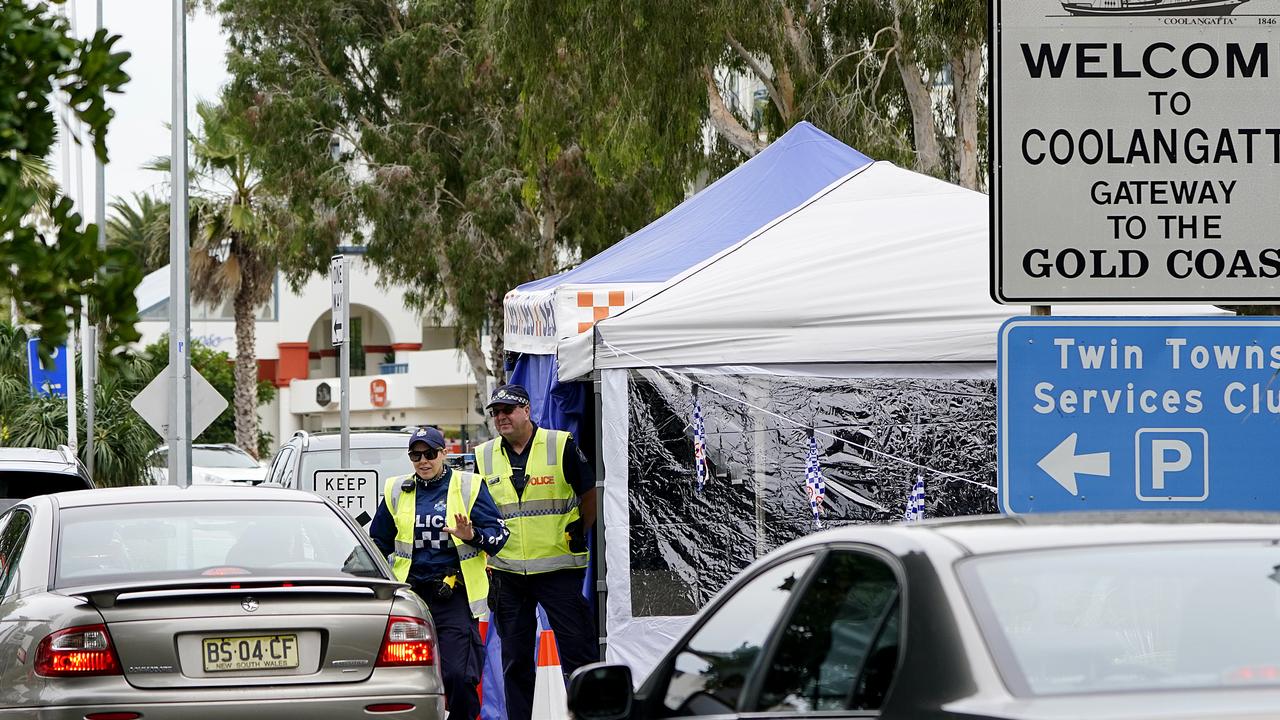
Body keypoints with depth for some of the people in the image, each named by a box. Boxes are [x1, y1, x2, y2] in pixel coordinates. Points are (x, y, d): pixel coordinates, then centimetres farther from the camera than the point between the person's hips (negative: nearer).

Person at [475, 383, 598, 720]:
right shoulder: (485, 456, 9)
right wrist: (484, 551, 10)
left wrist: (579, 532, 4)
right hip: (507, 573, 4)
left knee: (576, 649, -5)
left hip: (558, 568, -4)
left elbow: (589, 493, 5)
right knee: (515, 659, 7)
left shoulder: (561, 446, -3)